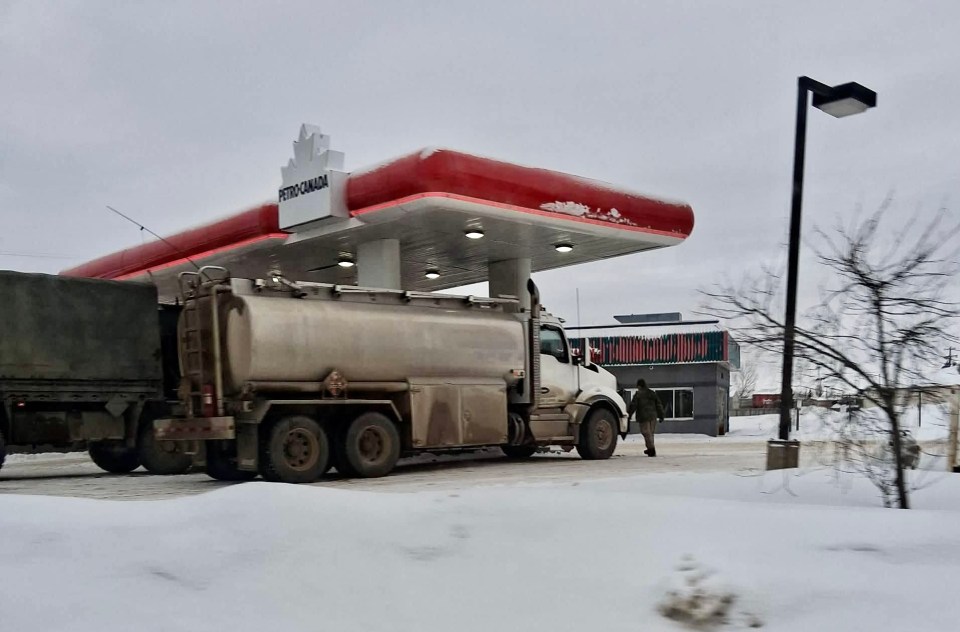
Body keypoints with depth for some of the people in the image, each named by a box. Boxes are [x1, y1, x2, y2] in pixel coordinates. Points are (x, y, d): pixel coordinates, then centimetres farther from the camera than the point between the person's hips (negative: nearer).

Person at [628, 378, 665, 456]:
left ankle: (652, 450, -13)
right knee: (650, 433, 17)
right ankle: (650, 449, 26)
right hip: (653, 416, 6)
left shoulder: (638, 394, -5)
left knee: (646, 433, -5)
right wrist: (661, 416, 20)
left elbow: (633, 406, -8)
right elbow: (659, 404, 15)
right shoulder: (652, 393, 13)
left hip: (643, 417, -6)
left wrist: (629, 416, -2)